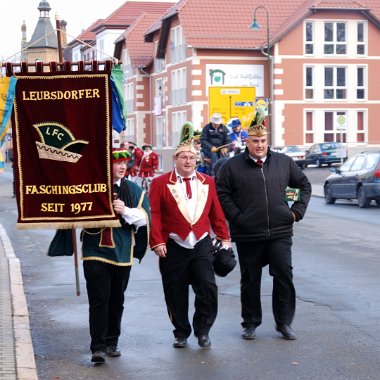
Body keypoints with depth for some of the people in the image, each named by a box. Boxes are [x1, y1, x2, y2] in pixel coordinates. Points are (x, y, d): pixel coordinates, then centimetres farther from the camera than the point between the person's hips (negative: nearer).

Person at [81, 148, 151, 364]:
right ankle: (98, 347, -6)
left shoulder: (134, 190, 7)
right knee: (99, 300, -8)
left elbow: (145, 217, -1)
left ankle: (112, 342, 25)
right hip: (96, 252, -3)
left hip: (123, 254, 3)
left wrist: (126, 211, -18)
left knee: (117, 301, 12)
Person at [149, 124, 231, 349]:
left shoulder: (207, 182, 9)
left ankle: (202, 330, 10)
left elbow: (217, 213, 11)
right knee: (176, 294, 4)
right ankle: (181, 333, 21)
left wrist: (224, 238, 6)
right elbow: (154, 215, -4)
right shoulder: (161, 183, 0)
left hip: (201, 244, 2)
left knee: (208, 288, -9)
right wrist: (157, 242, -11)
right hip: (173, 246, -2)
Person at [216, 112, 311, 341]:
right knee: (250, 281, 9)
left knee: (284, 276, -3)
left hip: (280, 233, 1)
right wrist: (236, 217, -9)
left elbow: (305, 185, 17)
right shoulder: (233, 166, -2)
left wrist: (297, 211, 7)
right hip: (247, 235, -1)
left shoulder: (284, 163, 6)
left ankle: (284, 322, 10)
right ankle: (251, 324, 21)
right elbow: (222, 194, -1)